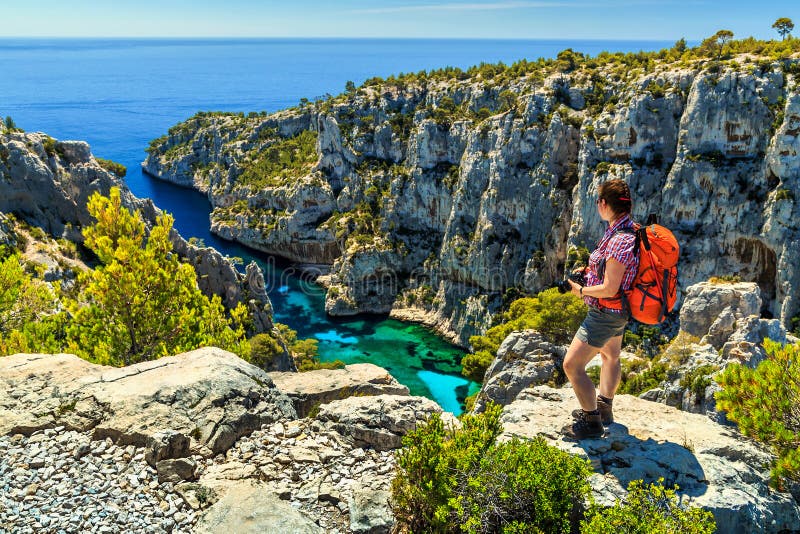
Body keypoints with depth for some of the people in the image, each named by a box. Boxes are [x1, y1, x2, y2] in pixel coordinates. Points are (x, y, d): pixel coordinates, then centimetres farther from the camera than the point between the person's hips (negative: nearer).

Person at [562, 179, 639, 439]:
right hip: (616, 312, 11)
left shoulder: (619, 240, -31)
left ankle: (591, 422, 8)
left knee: (572, 365, -5)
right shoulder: (630, 230, 0)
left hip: (606, 313, -11)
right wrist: (591, 270, 8)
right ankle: (604, 407, 47)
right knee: (610, 355, 28)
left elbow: (609, 289, -30)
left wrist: (581, 290, -14)